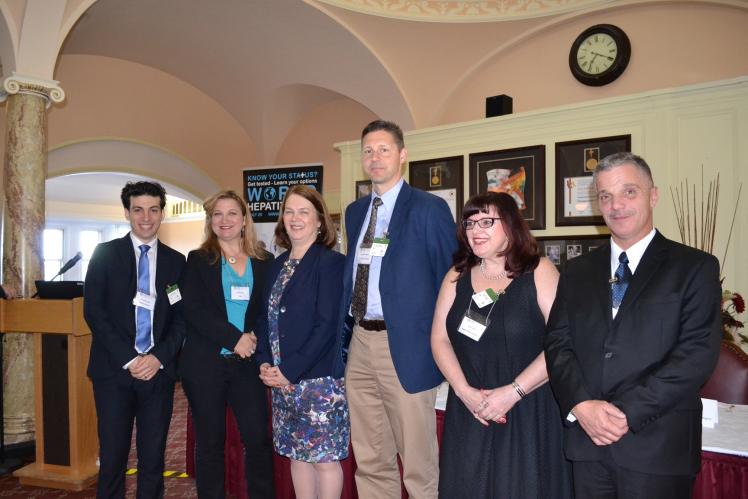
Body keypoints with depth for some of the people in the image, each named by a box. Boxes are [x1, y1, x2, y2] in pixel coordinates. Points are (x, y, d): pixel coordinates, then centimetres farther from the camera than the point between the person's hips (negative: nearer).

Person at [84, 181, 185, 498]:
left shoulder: (176, 261, 9)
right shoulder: (105, 254, 4)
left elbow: (182, 316, 5)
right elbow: (93, 310, -3)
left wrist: (159, 357, -10)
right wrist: (127, 359, -11)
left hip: (159, 370, 1)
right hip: (114, 369, -1)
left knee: (153, 457, 7)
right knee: (112, 456, 4)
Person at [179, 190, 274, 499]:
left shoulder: (264, 262, 9)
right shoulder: (198, 260, 5)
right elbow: (194, 311, -6)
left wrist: (256, 338, -12)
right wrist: (234, 338, -15)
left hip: (248, 363, 1)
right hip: (205, 363, -1)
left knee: (259, 438, -2)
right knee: (210, 442, 8)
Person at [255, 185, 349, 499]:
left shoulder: (331, 262, -10)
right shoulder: (278, 265, 12)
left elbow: (328, 325, -16)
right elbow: (265, 318, 13)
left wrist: (290, 370, -16)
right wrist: (265, 363, -1)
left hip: (319, 379, -6)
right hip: (282, 379, 7)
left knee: (324, 457, 3)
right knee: (296, 453, 15)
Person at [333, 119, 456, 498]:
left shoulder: (429, 209, -6)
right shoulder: (355, 211, 13)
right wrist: (343, 336, 13)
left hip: (405, 346, -6)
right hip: (360, 343, 6)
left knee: (418, 463, 6)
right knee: (370, 461, 17)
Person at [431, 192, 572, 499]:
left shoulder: (539, 272, -5)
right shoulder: (457, 277, 8)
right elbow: (440, 339, 4)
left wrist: (512, 392, -15)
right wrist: (464, 391, -9)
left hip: (529, 412, -3)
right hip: (467, 414, 4)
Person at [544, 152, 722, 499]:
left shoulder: (694, 267, -1)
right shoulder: (578, 271, 10)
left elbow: (697, 353, -10)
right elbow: (557, 343, 4)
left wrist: (628, 412, -15)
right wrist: (582, 405, -12)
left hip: (657, 444, -3)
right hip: (587, 437, 3)